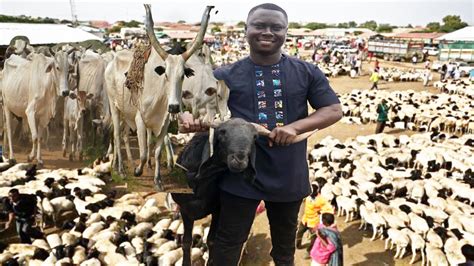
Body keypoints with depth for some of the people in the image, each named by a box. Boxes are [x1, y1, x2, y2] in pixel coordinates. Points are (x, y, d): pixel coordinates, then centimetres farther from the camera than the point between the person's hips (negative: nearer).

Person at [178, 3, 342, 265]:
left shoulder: (307, 72, -1)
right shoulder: (225, 75, -3)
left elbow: (334, 110, -4)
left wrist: (295, 127, -20)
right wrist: (188, 118, -24)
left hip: (289, 176, 2)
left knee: (285, 239, 25)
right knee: (229, 242, 11)